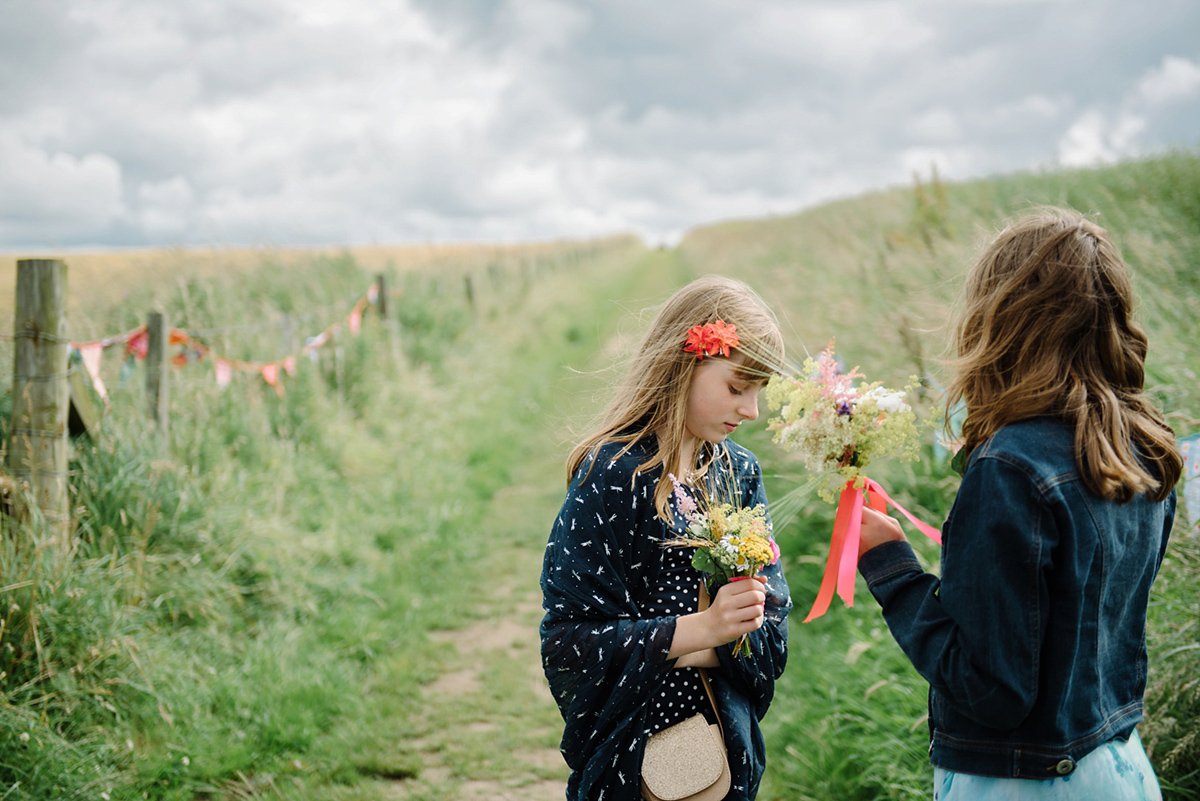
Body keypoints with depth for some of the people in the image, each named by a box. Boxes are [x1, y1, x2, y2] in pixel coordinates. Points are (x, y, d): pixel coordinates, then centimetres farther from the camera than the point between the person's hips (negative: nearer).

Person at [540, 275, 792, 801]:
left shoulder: (740, 473, 3)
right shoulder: (613, 475, -16)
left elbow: (771, 629, -1)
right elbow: (568, 640, -20)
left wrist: (685, 655, -18)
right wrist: (703, 628, -26)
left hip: (729, 740, 6)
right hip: (631, 751, -5)